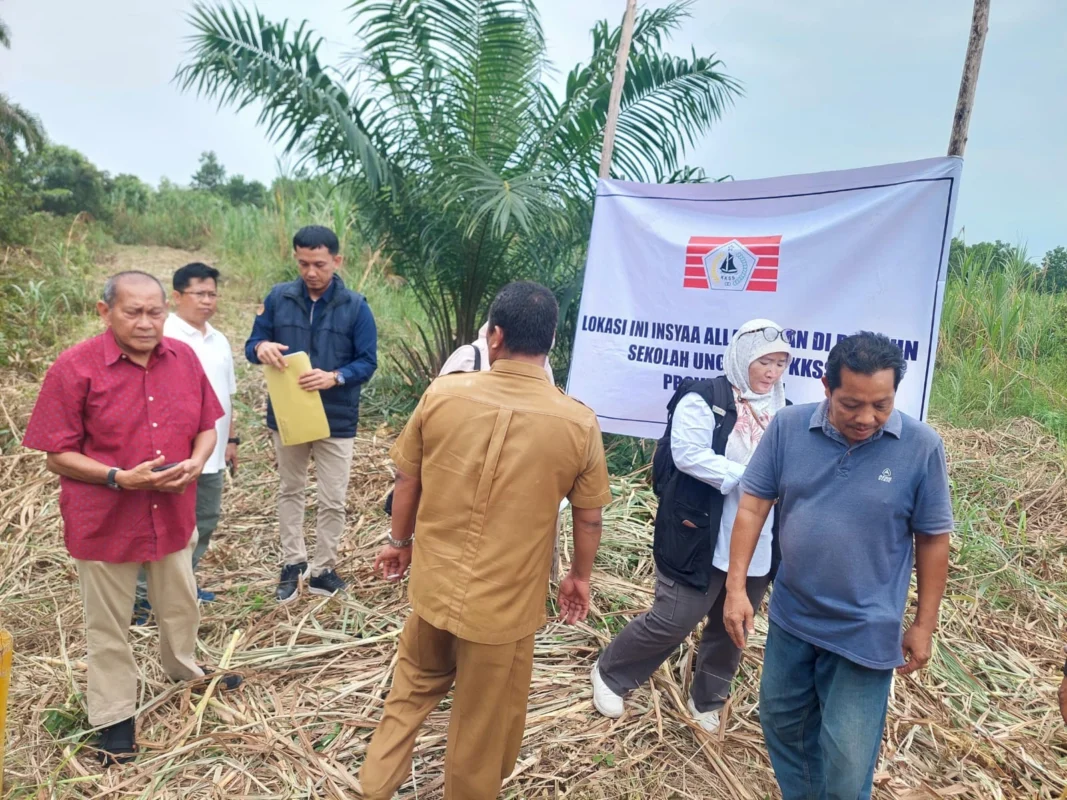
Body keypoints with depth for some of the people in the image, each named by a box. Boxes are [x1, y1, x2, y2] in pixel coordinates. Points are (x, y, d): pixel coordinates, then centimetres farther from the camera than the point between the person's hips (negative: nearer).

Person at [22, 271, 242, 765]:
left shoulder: (184, 358, -2)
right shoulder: (74, 368, -16)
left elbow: (207, 427, 7)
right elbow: (58, 456, -12)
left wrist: (196, 462, -14)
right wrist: (119, 478, -25)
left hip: (173, 514, 4)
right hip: (104, 521, -4)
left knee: (181, 604, 23)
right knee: (108, 622, 13)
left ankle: (185, 669, 50)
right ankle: (113, 715, 32)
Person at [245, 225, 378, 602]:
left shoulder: (355, 306, -8)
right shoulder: (278, 298, -2)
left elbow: (368, 362, -8)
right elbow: (252, 344, 2)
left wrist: (335, 377, -26)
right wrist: (262, 348, -23)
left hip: (337, 420, -2)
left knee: (332, 501, 5)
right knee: (290, 491, 16)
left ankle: (323, 569, 22)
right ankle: (293, 563, 31)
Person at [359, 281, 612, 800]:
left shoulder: (441, 395, -11)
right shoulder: (579, 423, -15)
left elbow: (406, 480, 0)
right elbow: (589, 517, -4)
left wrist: (400, 542, 18)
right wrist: (580, 576, 14)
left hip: (433, 586, 3)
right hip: (505, 604, -2)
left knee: (413, 687, 30)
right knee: (485, 723, 19)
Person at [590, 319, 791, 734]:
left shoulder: (783, 412, 9)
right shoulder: (704, 398, -10)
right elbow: (689, 455, -21)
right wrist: (748, 477, -25)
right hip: (701, 538, -6)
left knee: (732, 629, 17)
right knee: (672, 621, -1)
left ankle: (707, 702, 39)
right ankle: (609, 674, 23)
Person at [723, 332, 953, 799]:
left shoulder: (921, 446, -14)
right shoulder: (787, 427, -10)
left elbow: (933, 539, -4)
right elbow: (753, 505, -4)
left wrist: (924, 624, 0)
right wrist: (736, 586, -8)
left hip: (866, 632, -3)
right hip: (790, 618, 3)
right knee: (781, 722, 23)